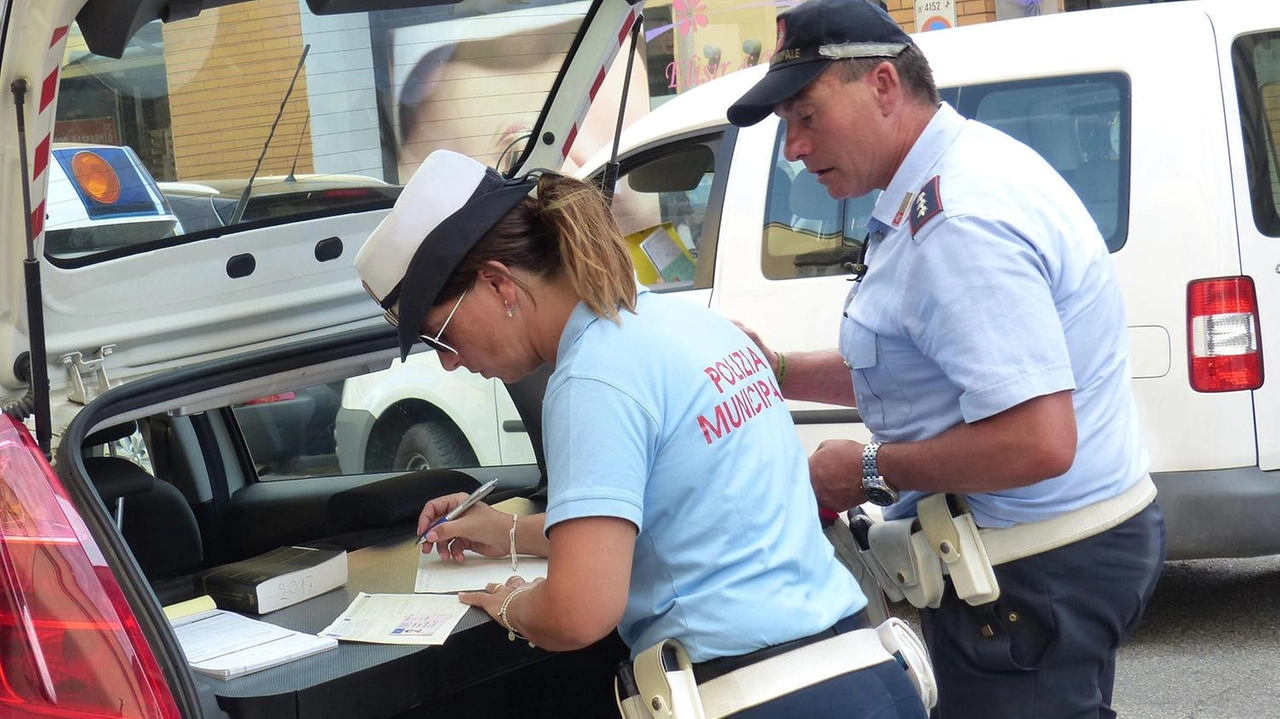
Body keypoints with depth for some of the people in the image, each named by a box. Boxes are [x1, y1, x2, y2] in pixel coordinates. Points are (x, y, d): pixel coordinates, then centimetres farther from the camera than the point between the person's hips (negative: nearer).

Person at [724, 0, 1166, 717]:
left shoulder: (958, 225, -25)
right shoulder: (966, 167, 10)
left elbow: (1036, 442, -31)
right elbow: (932, 367, 22)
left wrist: (873, 470, -18)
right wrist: (781, 372, 11)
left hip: (1037, 578, -11)